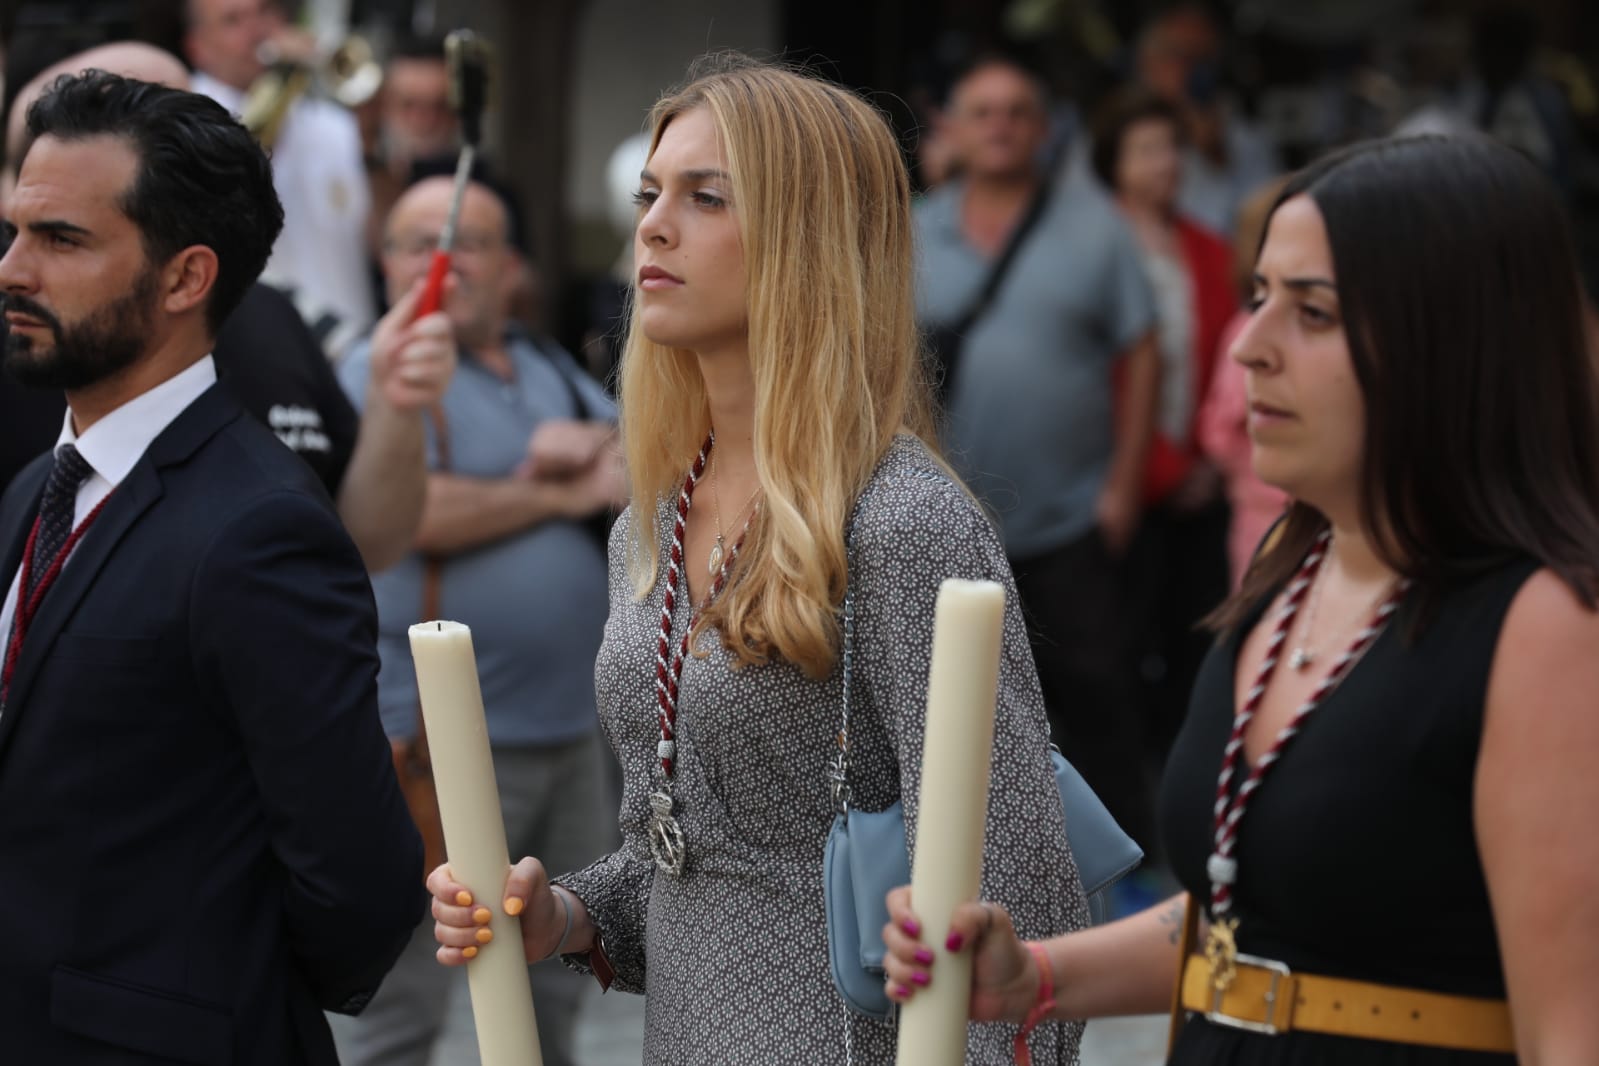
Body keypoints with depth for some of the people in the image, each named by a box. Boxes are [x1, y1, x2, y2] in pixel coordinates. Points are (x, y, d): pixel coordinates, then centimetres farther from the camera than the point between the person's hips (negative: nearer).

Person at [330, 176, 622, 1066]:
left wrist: (590, 447, -11)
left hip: (569, 727, 7)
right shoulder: (381, 375, -6)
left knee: (554, 993, 18)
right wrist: (563, 494, -9)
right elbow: (410, 512, -21)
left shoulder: (555, 374, 17)